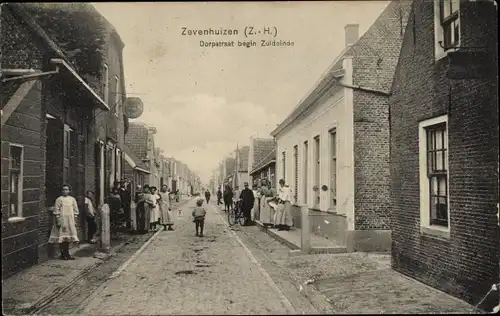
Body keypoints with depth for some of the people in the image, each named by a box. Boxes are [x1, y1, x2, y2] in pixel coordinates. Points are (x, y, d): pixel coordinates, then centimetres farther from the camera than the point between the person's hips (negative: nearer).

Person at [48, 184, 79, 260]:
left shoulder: (72, 199, 7)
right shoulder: (59, 199, -4)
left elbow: (75, 210, 10)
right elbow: (56, 211, -7)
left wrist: (75, 220, 6)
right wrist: (57, 220, -12)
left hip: (70, 221, 4)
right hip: (61, 220, -4)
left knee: (68, 237, 8)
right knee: (62, 236, -2)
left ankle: (67, 253, 18)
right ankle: (63, 254, 5)